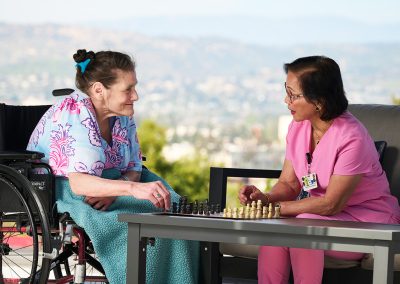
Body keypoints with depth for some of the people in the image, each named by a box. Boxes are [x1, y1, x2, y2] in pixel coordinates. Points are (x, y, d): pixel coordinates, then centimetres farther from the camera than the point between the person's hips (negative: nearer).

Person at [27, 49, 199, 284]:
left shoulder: (123, 114, 0)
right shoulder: (75, 114, -24)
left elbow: (134, 168, 1)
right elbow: (78, 183, -34)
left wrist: (113, 190, -22)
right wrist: (133, 188, -47)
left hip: (101, 188, 8)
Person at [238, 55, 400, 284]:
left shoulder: (352, 137, -24)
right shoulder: (298, 127, 0)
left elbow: (331, 204, -22)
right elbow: (289, 183, 4)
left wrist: (276, 208, -21)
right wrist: (266, 198, -19)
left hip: (368, 221, -6)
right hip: (320, 214, 6)